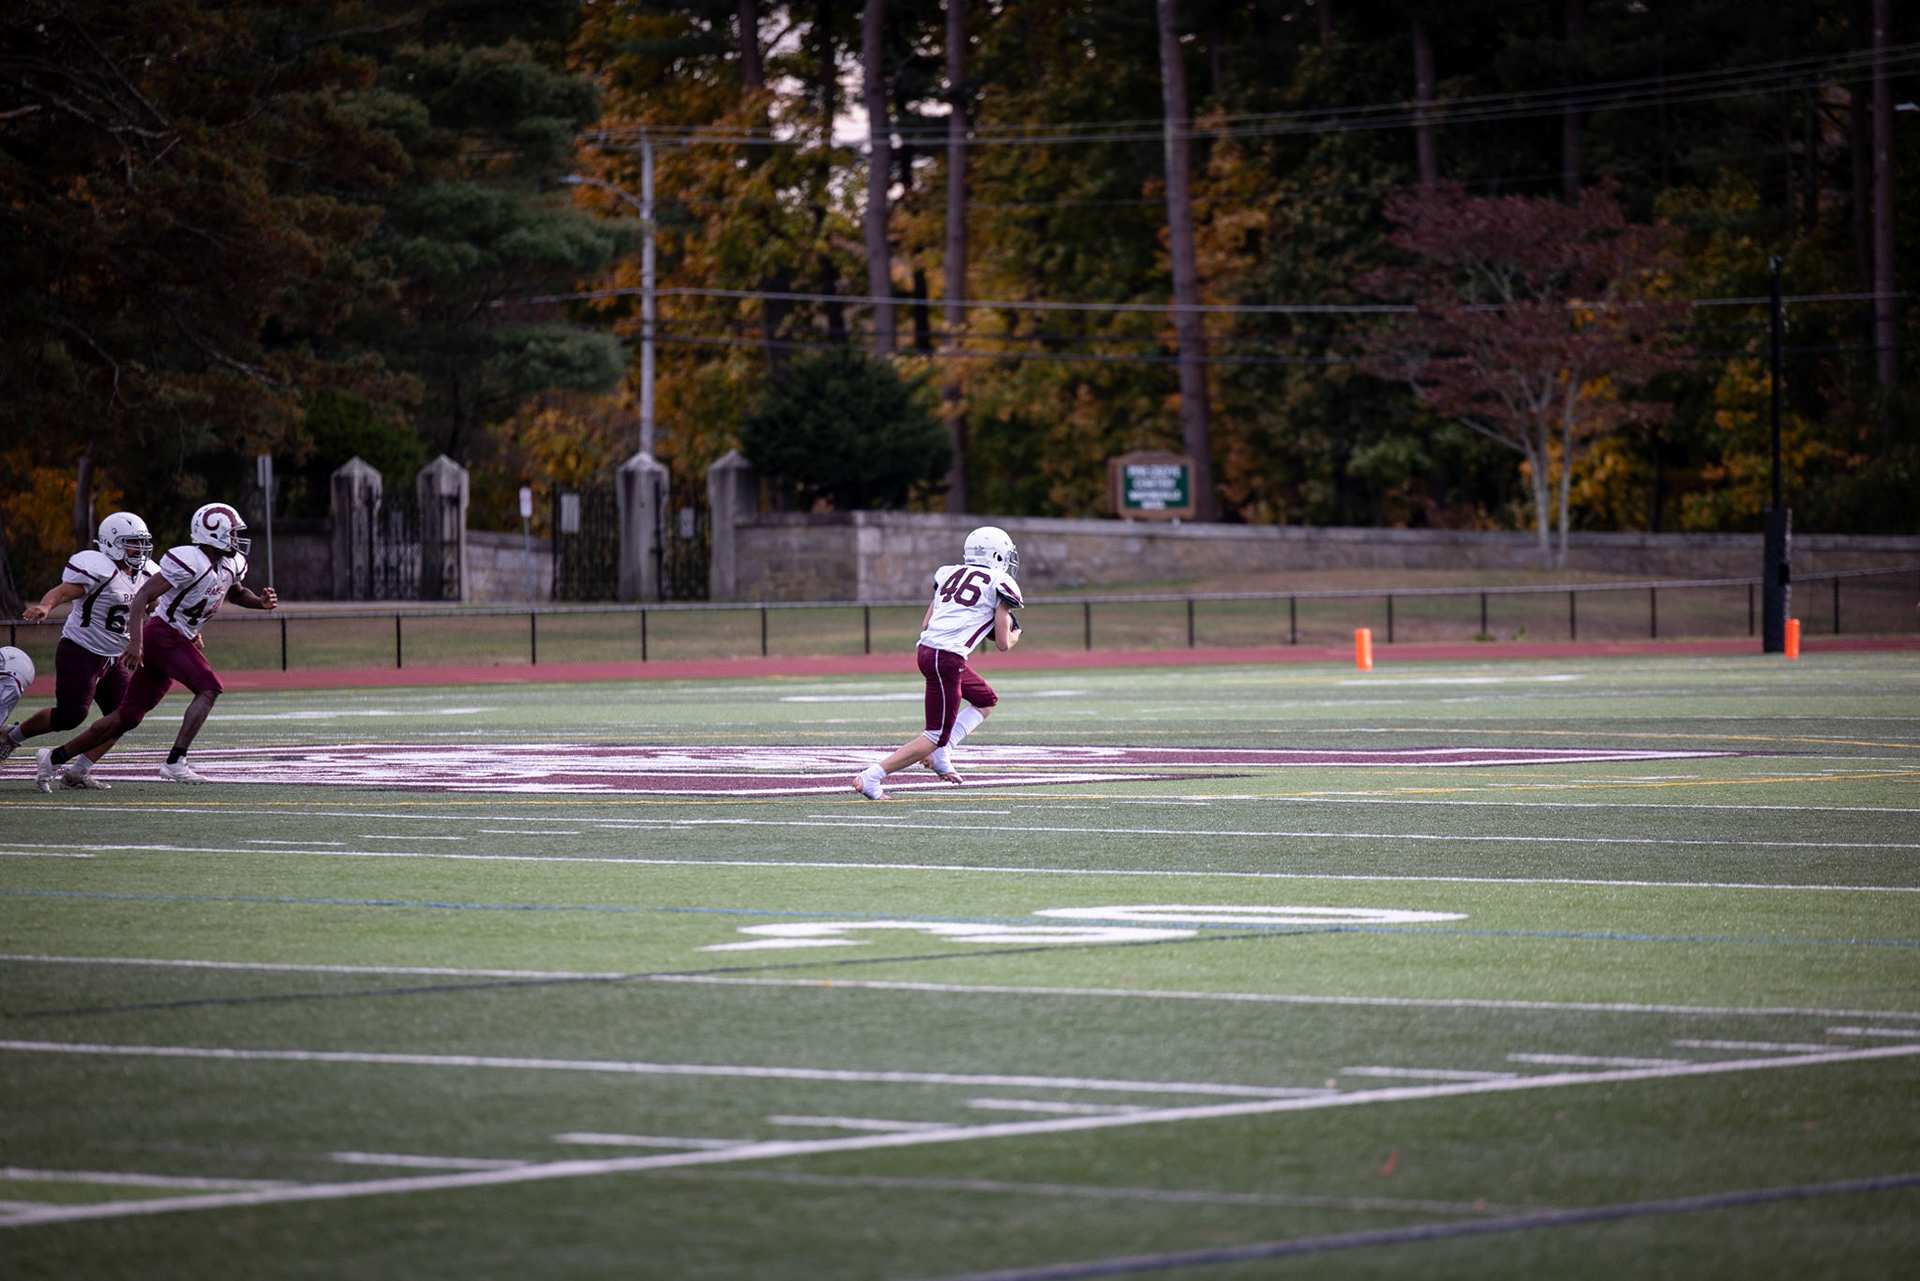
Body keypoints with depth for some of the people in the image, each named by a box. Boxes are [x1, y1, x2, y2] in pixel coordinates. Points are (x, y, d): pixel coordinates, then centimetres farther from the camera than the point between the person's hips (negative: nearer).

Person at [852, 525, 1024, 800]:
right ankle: (872, 776, -11)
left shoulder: (950, 574, 18)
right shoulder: (1000, 583, 0)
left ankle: (940, 754, 13)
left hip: (926, 650, 8)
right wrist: (1014, 634, 24)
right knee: (936, 735, -3)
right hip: (947, 658, -8)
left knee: (987, 700, 26)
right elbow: (1003, 644, 1)